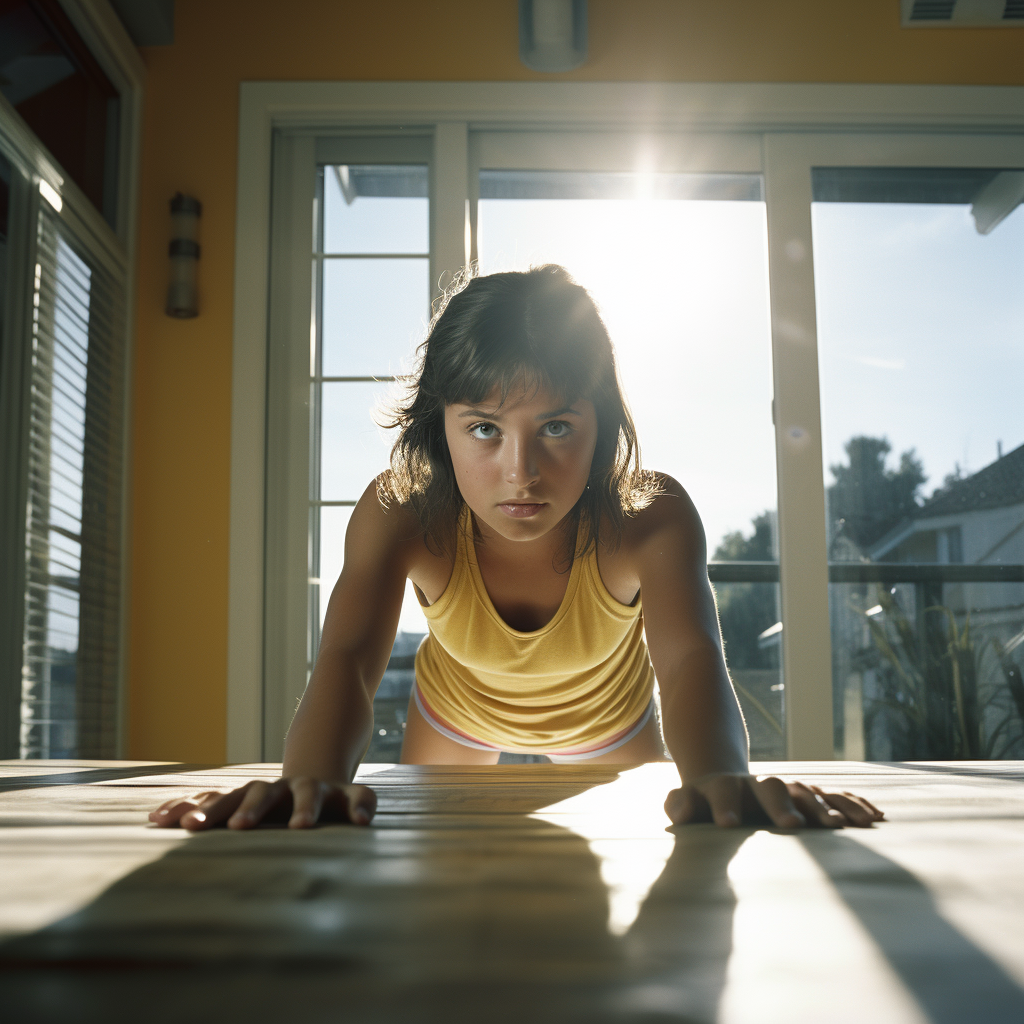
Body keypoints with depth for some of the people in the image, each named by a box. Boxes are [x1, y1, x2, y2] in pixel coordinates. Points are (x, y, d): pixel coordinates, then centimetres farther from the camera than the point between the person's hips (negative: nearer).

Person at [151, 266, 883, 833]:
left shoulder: (653, 519, -38)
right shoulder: (400, 517, -36)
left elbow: (691, 656, -52)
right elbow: (348, 658, -48)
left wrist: (719, 776, -75)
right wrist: (315, 777, -71)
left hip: (612, 736, 0)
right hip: (456, 732, 0)